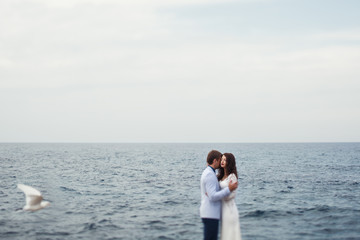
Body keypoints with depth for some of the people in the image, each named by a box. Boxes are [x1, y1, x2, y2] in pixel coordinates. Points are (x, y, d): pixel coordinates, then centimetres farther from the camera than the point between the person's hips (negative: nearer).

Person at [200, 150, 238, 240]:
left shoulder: (206, 173, 16)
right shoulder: (210, 175, -16)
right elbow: (213, 197, -23)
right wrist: (229, 189, -24)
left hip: (209, 213, 10)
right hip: (210, 215, -10)